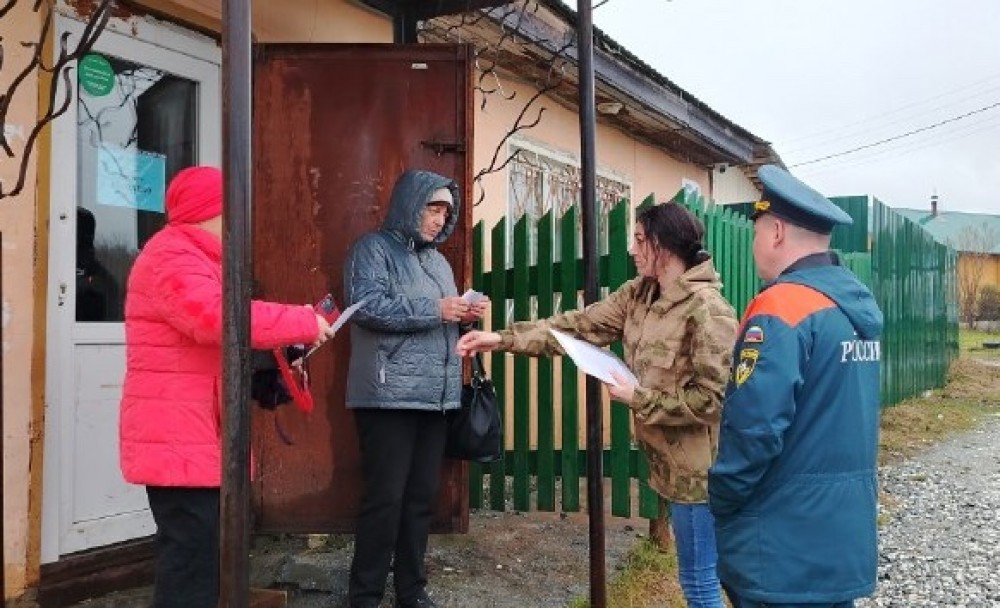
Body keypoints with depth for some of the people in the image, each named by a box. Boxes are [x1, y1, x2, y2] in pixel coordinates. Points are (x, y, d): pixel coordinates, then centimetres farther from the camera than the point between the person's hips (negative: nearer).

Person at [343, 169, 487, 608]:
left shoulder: (438, 260, 21)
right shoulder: (373, 249, -3)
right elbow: (366, 306, -18)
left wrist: (464, 313, 4)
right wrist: (435, 309, -19)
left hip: (434, 396, 7)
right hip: (389, 397, -7)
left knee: (422, 497, 11)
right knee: (385, 498, -4)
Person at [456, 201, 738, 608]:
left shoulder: (707, 309, -20)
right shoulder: (638, 295, 6)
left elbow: (712, 397, -23)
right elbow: (578, 326, 4)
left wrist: (639, 400, -17)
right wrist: (503, 339, -2)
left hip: (697, 467, -8)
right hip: (670, 460, 8)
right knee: (697, 575, 20)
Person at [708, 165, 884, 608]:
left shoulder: (782, 307, -19)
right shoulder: (858, 303, 8)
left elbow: (753, 427, -25)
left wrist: (720, 502, -9)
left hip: (785, 545, -8)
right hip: (845, 531, 8)